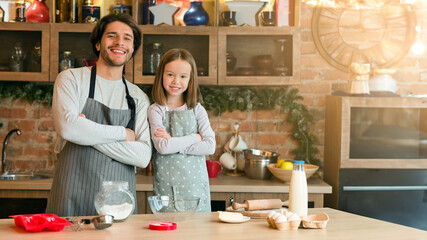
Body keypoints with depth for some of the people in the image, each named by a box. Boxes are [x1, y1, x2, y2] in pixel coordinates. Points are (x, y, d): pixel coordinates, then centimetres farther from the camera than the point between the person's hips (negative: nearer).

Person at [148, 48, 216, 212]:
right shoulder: (155, 110, 0)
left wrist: (173, 142, -10)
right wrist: (195, 137, -7)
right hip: (166, 186, -2)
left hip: (196, 185, 2)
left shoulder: (197, 110, 7)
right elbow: (162, 146, -14)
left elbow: (210, 146, -4)